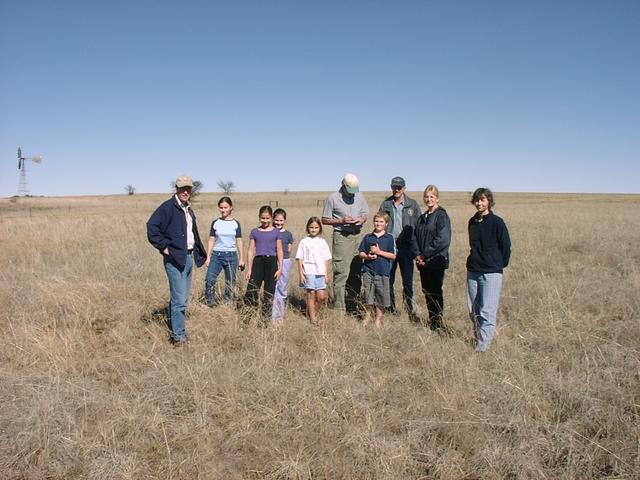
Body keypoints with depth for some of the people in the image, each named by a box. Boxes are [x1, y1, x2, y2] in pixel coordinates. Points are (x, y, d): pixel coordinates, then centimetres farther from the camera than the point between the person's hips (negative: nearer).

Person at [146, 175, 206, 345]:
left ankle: (173, 326, 28)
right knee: (179, 300, -8)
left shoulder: (189, 210, 16)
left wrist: (198, 253, 18)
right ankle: (178, 335, 1)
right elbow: (151, 226, -20)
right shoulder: (168, 207, -11)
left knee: (182, 298, 15)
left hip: (189, 257, 8)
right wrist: (164, 247, -18)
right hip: (175, 258, -8)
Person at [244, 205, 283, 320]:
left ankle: (265, 318, 14)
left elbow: (279, 251, 6)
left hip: (271, 262, 0)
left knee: (269, 293, 4)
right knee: (251, 291, -7)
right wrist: (249, 269, 3)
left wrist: (280, 268, -1)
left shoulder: (276, 232, 6)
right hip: (258, 262, 0)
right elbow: (251, 251, 7)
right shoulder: (254, 232, 8)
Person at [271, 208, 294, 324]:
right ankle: (273, 316, 0)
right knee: (273, 290, -4)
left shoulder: (288, 234, 7)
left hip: (285, 262, 2)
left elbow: (289, 250, 9)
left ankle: (280, 316, 20)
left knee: (282, 289, 9)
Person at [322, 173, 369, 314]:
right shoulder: (333, 198, -3)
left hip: (357, 236, 6)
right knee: (341, 273, -9)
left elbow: (364, 214, 21)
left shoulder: (359, 196, 13)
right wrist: (341, 220, -14)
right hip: (341, 237, -5)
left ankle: (353, 307, 19)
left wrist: (362, 219, -3)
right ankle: (339, 309, -3)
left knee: (356, 273, 8)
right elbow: (325, 220, -1)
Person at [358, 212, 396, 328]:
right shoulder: (368, 237, 7)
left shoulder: (389, 238, 1)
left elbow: (393, 256, -4)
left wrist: (379, 252, -12)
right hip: (368, 270, 1)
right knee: (368, 295, 6)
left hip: (383, 271, -1)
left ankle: (378, 318, 19)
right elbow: (360, 253, 9)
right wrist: (367, 256, -11)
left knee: (381, 296, 4)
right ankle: (367, 316, 24)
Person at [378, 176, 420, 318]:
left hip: (406, 247, -1)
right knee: (388, 280, 7)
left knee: (408, 281, 4)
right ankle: (391, 310, 19)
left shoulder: (413, 205, 2)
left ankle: (410, 310, 14)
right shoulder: (385, 204, 6)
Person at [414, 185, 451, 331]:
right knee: (427, 292, 12)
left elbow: (443, 240, -18)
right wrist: (418, 255, -2)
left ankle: (438, 324, 11)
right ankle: (432, 321, 24)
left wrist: (425, 255, -15)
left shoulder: (442, 216, -9)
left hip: (437, 262, -7)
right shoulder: (422, 218, 14)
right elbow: (416, 238, 15)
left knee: (435, 292, 0)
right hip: (423, 263, 7)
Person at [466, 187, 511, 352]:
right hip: (472, 272, 6)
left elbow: (506, 246, -3)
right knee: (473, 311, 12)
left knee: (487, 312, -8)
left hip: (491, 273, -6)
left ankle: (483, 345, -5)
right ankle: (478, 337, 26)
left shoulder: (497, 222, -9)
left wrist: (500, 265, 4)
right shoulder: (472, 222, 9)